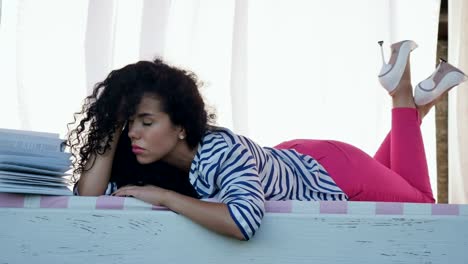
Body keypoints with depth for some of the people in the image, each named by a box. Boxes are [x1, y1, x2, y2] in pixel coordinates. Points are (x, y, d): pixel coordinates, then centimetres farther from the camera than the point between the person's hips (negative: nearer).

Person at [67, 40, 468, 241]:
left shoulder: (220, 150, -41)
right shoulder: (156, 157, -21)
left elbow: (245, 221, -57)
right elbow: (90, 197, -26)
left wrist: (165, 196, -47)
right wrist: (114, 123, -32)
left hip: (336, 174, -6)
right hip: (295, 160, 6)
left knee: (420, 202, 26)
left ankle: (406, 98, 27)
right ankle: (415, 103, 37)